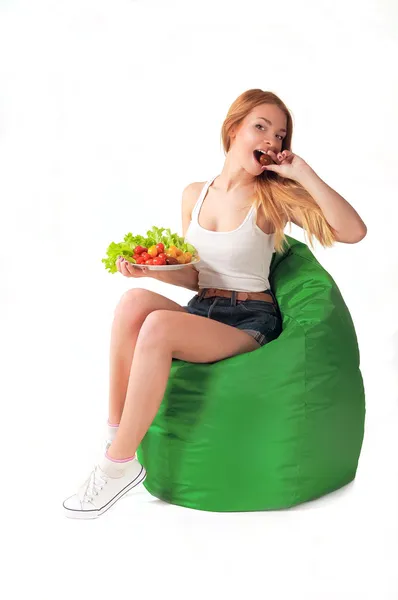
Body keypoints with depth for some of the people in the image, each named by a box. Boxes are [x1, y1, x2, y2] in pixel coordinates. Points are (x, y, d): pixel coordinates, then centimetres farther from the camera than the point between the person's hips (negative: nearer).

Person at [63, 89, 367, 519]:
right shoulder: (194, 195, 10)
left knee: (158, 325, -32)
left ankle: (120, 463, -19)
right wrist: (151, 269, -4)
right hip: (201, 311, 4)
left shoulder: (275, 196, -3)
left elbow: (353, 232, -15)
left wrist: (303, 173, -16)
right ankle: (115, 433, -20)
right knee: (134, 300, -28)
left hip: (250, 322, -4)